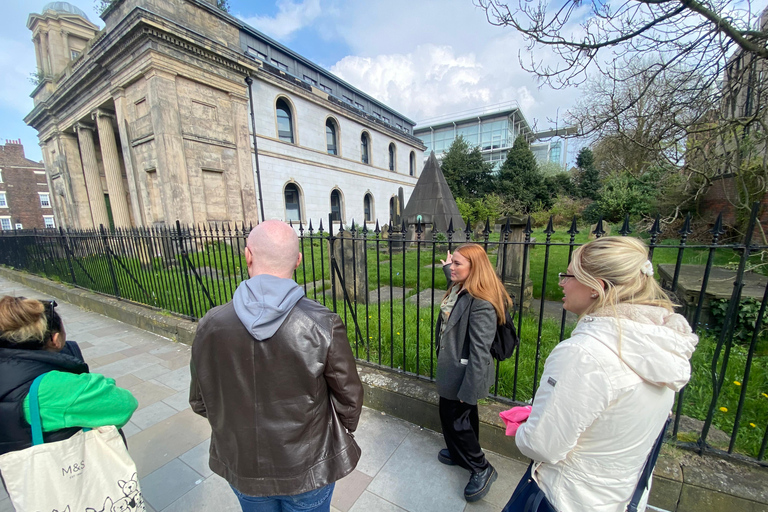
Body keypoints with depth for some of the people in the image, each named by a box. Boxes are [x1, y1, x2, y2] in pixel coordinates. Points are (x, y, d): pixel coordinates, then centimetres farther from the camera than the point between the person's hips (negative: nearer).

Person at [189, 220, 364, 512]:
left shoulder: (210, 326, -19)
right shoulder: (323, 325, -28)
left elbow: (200, 402, -4)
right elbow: (349, 397, -15)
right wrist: (345, 431, 7)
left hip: (241, 466, 3)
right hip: (308, 467, -2)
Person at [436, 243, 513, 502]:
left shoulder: (481, 304, -30)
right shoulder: (458, 289, -2)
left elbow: (479, 351, -27)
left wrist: (468, 390, -21)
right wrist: (447, 268, 27)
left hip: (464, 373, -9)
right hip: (453, 367, 9)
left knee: (454, 418, 10)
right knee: (464, 415, 27)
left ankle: (481, 469, 33)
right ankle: (460, 453, 49)